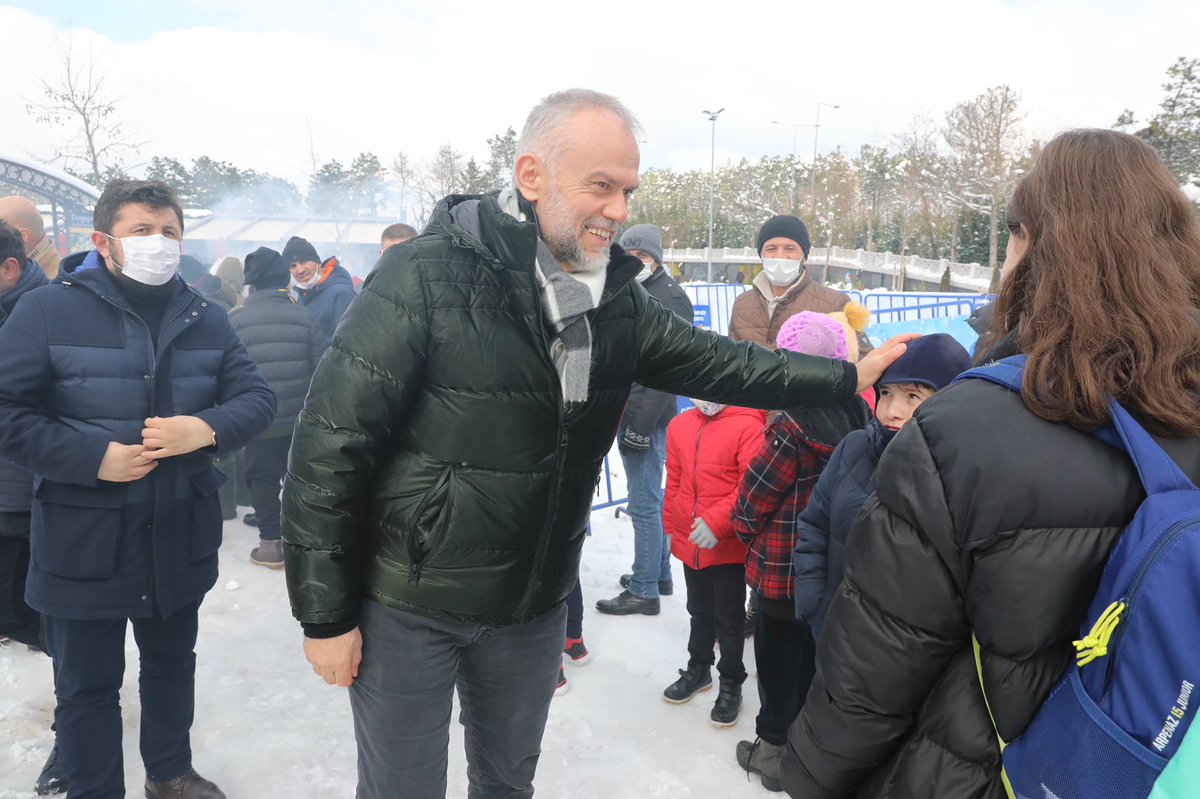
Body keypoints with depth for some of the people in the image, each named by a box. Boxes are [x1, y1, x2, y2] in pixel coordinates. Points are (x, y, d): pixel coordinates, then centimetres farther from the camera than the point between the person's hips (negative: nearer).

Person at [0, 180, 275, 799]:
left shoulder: (205, 319, 2)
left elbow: (257, 398, 0)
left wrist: (207, 428, -20)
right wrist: (93, 457, -21)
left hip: (181, 541, 4)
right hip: (82, 544, -4)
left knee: (173, 664, 23)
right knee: (87, 685, 12)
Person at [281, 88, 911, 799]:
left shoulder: (617, 298, -2)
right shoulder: (425, 278, -21)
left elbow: (714, 362, 9)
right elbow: (331, 444, -19)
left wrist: (849, 376, 4)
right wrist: (326, 615, -14)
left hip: (534, 607, 5)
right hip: (408, 608, -5)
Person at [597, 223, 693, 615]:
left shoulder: (669, 299, -12)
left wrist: (638, 425, -22)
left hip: (648, 418, -10)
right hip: (631, 414, 10)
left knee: (644, 503, -4)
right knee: (650, 498, 18)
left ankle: (643, 590, 5)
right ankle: (660, 573, 31)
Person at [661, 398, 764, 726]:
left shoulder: (748, 426, -17)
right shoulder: (680, 425, 1)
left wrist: (716, 522, -26)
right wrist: (671, 526, 14)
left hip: (728, 547, -5)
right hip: (689, 543, 5)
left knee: (728, 620, 11)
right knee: (699, 612, 24)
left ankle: (731, 684, 31)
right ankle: (698, 668, 44)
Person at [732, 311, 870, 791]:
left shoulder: (793, 428, -26)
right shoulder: (858, 414, -5)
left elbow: (753, 499, -16)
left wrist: (745, 531, 4)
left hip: (783, 570, -7)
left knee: (778, 662, 12)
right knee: (814, 657, 23)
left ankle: (774, 748, 28)